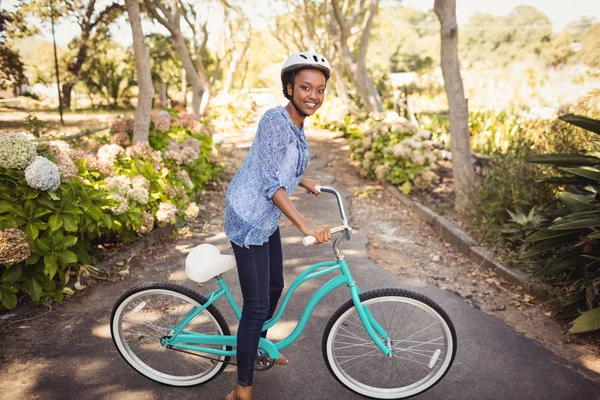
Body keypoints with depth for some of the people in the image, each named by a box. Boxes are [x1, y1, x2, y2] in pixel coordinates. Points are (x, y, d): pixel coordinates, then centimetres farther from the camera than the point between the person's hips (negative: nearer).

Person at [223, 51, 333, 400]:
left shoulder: (296, 123, 5)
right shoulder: (275, 121, -23)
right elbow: (271, 183, -30)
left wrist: (304, 182, 24)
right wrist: (307, 227, -36)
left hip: (267, 217, 10)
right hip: (249, 219, -9)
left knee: (275, 288, 22)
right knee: (257, 304, -4)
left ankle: (258, 349, 47)